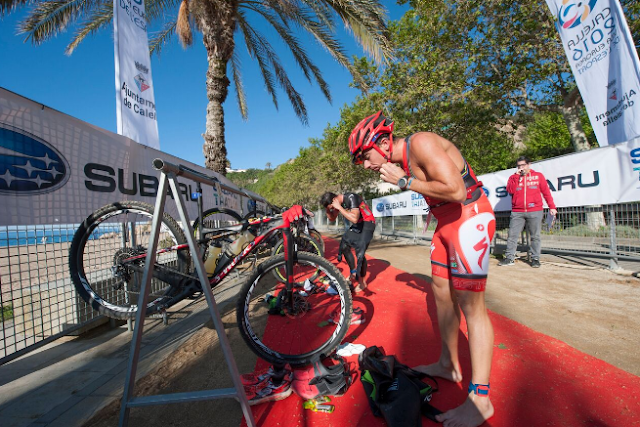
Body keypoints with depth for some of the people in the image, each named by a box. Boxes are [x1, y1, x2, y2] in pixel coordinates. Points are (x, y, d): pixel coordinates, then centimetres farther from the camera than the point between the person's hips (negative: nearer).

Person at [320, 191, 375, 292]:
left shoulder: (351, 198, -27)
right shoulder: (338, 202, -2)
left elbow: (354, 219, -38)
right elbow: (332, 218, 9)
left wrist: (339, 207, -34)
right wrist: (327, 208, -10)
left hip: (367, 224, -8)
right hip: (356, 225, 9)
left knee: (359, 252, -12)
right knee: (344, 246, 5)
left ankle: (362, 282, 6)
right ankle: (353, 272, 22)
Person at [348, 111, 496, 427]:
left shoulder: (422, 143, -19)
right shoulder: (402, 160, 9)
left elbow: (455, 190, -27)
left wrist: (405, 181, -21)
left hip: (470, 219, -9)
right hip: (446, 222, 9)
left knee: (470, 304, -7)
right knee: (442, 295, 13)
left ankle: (480, 400, 7)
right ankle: (448, 365, 31)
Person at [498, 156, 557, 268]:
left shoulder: (538, 176, 10)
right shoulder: (513, 177, 12)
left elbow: (546, 192, 9)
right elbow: (510, 190, -4)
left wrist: (552, 207, 5)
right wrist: (516, 176, -7)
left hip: (535, 212, -1)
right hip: (517, 212, 1)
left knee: (535, 236, 4)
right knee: (512, 235, -2)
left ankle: (535, 259, 13)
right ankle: (509, 258, 4)